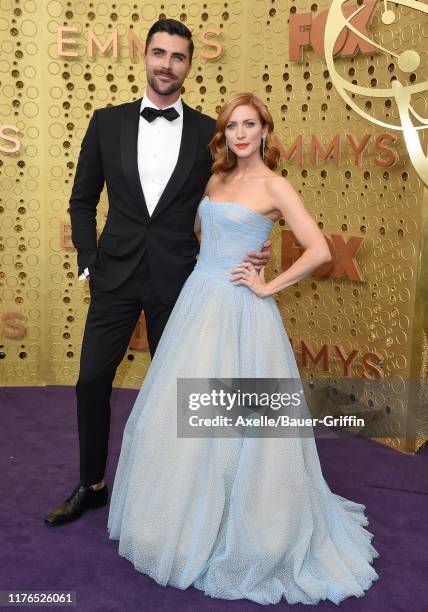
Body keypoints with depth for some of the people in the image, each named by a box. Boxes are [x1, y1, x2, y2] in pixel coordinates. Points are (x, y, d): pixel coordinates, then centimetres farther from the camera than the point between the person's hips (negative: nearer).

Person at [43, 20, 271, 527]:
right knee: (92, 381, 4)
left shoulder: (208, 132, 0)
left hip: (176, 280, -1)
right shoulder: (107, 122, 3)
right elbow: (83, 199, 8)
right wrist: (88, 261, -1)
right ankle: (91, 485, 25)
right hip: (115, 275, 1)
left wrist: (251, 248, -9)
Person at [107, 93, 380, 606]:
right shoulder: (217, 180, 12)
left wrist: (268, 287, -11)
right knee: (181, 415, 12)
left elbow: (319, 250, -15)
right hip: (198, 301, 7)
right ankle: (187, 518, 34)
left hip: (238, 312, -7)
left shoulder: (273, 186, -8)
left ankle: (239, 532, 20)